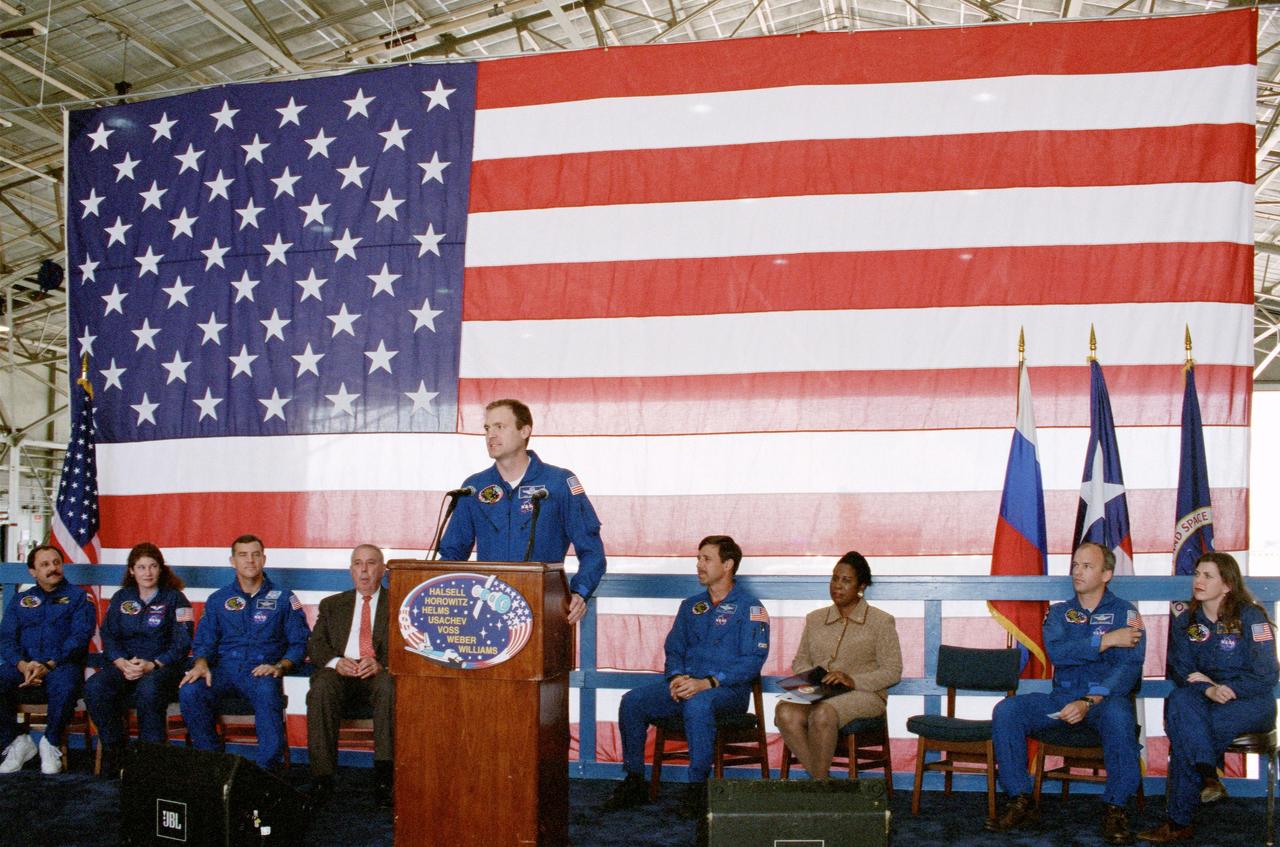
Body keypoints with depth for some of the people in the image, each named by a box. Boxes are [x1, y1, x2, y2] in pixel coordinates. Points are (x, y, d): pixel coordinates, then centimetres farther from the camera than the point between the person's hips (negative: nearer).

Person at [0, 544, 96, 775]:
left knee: (65, 686, -37)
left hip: (62, 664, -3)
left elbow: (79, 637, -3)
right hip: (23, 665, 3)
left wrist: (49, 665, -18)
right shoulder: (20, 600, 20)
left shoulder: (78, 596, 9)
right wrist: (23, 665, -12)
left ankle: (51, 743, -11)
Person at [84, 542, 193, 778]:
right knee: (94, 688, -28)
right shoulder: (121, 598, 17)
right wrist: (122, 664, -14)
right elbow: (109, 636, 7)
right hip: (125, 663, 4)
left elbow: (182, 644, -4)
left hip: (162, 665, -3)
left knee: (148, 689, -38)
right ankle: (114, 750, -13)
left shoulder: (175, 598, 5)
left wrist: (151, 665, -19)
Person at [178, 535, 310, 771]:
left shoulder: (283, 599, 12)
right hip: (224, 669, 3)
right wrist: (201, 663, -10)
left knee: (267, 692, -39)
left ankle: (266, 768, -30)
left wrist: (279, 666, -13)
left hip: (261, 671, -2)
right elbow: (203, 642, 13)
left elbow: (299, 643, 6)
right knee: (189, 692, -30)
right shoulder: (217, 600, 19)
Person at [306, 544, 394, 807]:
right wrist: (336, 662, -12)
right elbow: (315, 646, 11)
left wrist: (381, 663, -19)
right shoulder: (332, 605, 24)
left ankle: (384, 774, -36)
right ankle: (322, 776, -31)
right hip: (339, 672, 2)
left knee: (389, 686, -37)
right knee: (321, 687, -33)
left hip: (378, 674, -2)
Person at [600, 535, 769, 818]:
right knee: (632, 701, -17)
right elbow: (673, 649, 19)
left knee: (697, 703, -39)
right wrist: (676, 676, -6)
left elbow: (753, 660, -11)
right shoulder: (691, 606, 19)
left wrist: (707, 682, -22)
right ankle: (634, 781, -7)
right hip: (686, 684, 6)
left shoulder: (749, 607, -1)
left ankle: (698, 787, -28)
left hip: (728, 689, -6)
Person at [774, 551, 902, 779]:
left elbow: (893, 672, -1)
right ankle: (819, 777, -23)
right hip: (817, 693, 4)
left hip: (864, 694, -4)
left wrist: (853, 681, -16)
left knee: (822, 713, -37)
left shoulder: (881, 621, 5)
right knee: (786, 712, -31)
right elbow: (800, 661, 20)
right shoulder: (815, 619, 19)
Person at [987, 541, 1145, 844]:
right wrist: (1105, 640, -14)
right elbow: (1056, 652, -7)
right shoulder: (1059, 612, 14)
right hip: (1062, 697, 4)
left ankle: (1115, 810, -23)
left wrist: (1089, 701, -24)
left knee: (1117, 714, -39)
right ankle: (1021, 802, -12)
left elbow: (1128, 668, -11)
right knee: (1006, 710, -19)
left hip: (1107, 698, -3)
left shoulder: (1125, 613, 3)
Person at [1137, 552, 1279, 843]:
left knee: (1183, 734, -31)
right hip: (1203, 701, 4)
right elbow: (1181, 672, 2)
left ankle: (1180, 823, -24)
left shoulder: (1251, 617, -5)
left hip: (1249, 702, -4)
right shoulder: (1185, 622, 9)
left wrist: (1224, 688, -16)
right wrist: (1208, 690, -19)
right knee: (1180, 699, -33)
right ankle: (1209, 776, -39)